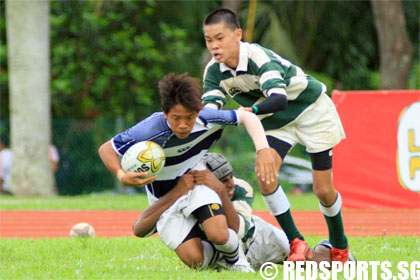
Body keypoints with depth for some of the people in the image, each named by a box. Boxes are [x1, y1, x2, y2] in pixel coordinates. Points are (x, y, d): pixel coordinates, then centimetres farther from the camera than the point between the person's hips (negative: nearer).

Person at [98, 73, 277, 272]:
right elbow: (106, 149, -18)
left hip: (197, 182, 1)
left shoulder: (206, 120, -24)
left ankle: (238, 261, 9)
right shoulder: (148, 132, -31)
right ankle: (215, 253, 25)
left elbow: (247, 117, -8)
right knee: (195, 261, -13)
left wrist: (263, 150, -24)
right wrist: (122, 176, -38)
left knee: (218, 234, -27)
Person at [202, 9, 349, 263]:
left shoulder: (259, 58, -35)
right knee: (265, 176, -19)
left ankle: (340, 247, 25)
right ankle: (297, 244, -7)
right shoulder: (214, 71, -15)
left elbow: (279, 99, -49)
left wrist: (251, 111, -66)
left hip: (312, 111, -5)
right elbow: (209, 105, -25)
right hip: (277, 122, 5)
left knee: (323, 190, -1)